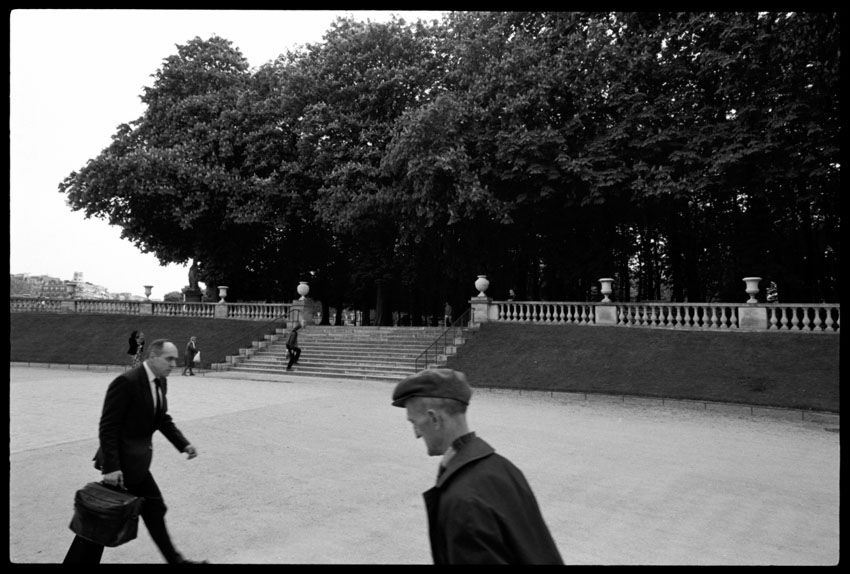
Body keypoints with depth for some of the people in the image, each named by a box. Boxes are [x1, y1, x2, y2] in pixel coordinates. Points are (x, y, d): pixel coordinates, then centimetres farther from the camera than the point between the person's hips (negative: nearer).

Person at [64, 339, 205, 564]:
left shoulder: (161, 382, 5)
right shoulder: (126, 382, -21)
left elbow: (163, 419, 14)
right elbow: (108, 427, -21)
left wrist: (184, 444, 3)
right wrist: (111, 467, -24)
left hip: (136, 460, 9)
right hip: (122, 461, -9)